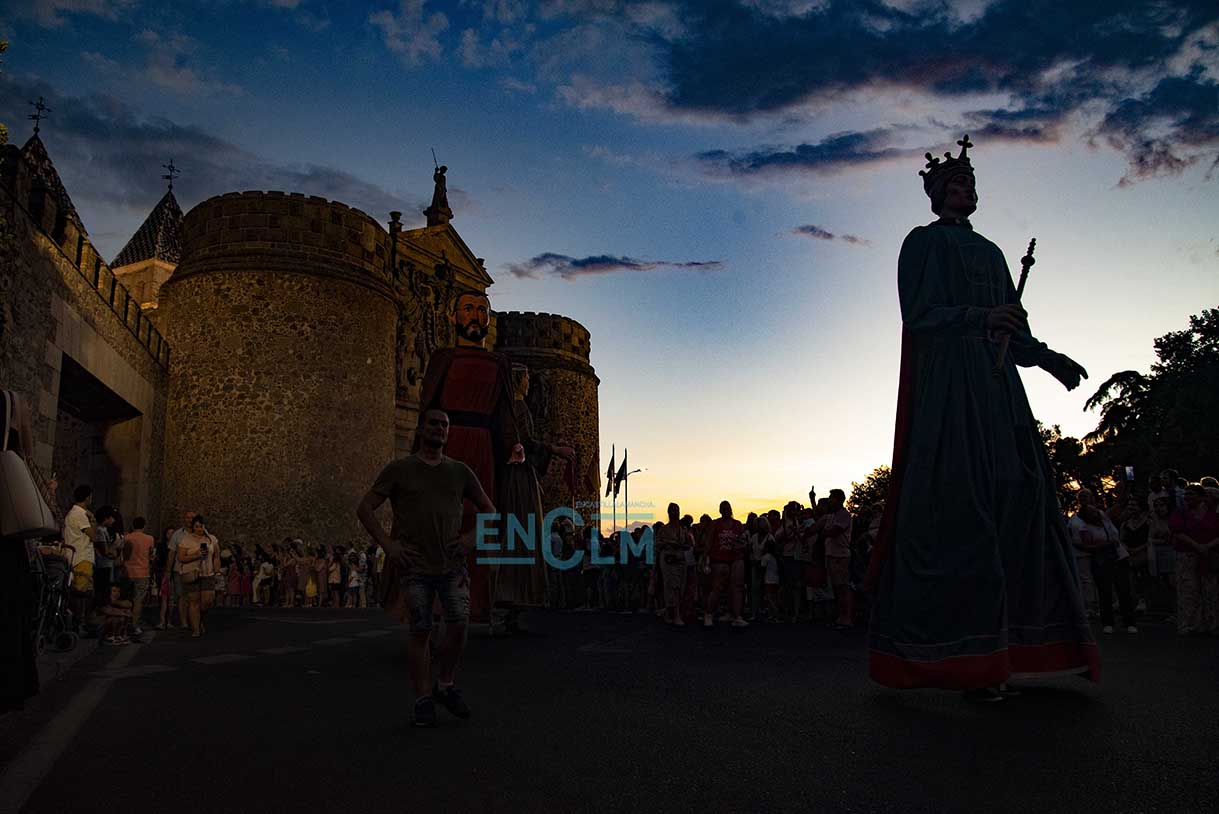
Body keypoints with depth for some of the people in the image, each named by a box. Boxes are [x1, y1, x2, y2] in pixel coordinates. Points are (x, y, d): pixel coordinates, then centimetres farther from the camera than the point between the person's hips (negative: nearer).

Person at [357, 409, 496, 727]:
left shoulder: (460, 471, 11)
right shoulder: (398, 470, 3)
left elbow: (489, 511, 19)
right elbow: (365, 509, 2)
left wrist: (473, 537, 3)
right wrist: (388, 545, -8)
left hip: (452, 564, 2)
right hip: (414, 566, -2)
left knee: (459, 624, -10)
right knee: (420, 632, 0)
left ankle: (446, 685, 11)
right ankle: (424, 701, 10)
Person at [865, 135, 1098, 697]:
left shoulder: (990, 252, 26)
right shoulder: (924, 242, 6)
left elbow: (1010, 327, 20)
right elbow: (918, 314, -7)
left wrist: (1048, 358, 3)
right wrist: (981, 317, -21)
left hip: (996, 385, 7)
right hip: (946, 383, -7)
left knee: (1016, 497, -1)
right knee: (954, 504, -14)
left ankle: (1020, 646, 3)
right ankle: (961, 653, -14)